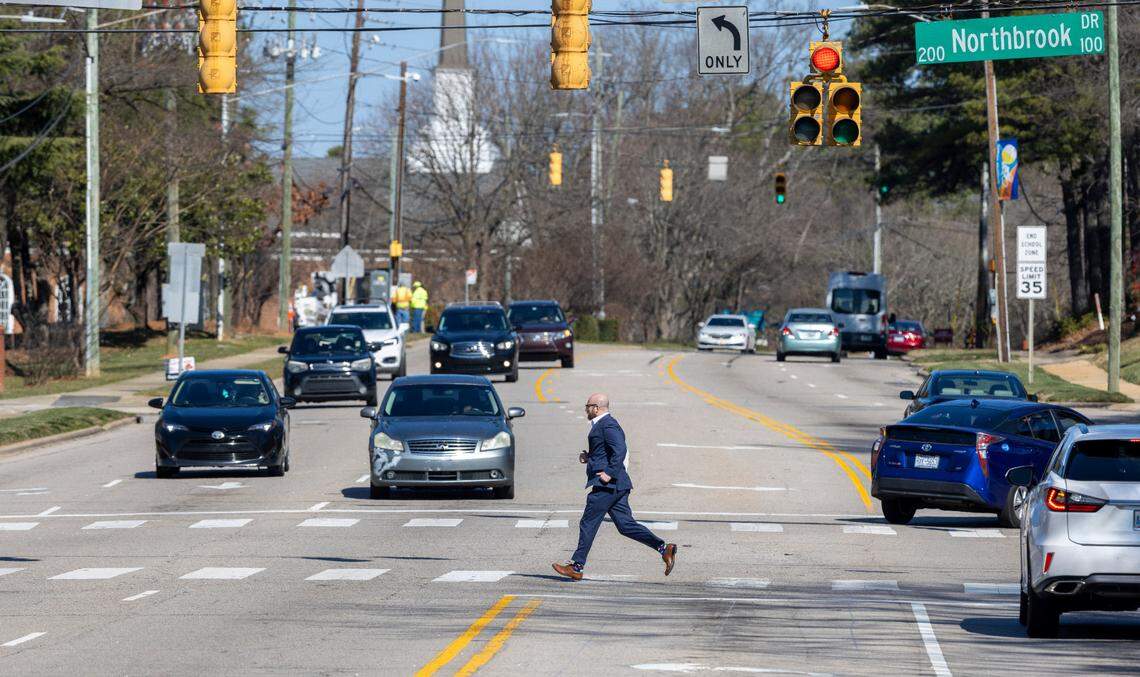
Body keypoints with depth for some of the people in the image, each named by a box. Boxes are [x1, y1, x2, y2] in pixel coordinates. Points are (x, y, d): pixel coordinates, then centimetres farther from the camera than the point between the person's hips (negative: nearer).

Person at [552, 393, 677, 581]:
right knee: (626, 525, 6)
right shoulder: (604, 424, 20)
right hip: (616, 486, 11)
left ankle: (576, 567, 1)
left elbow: (620, 450, -23)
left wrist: (609, 473, -24)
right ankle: (664, 549, -1)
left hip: (607, 485, -11)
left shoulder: (607, 425, -12)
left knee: (588, 524, -3)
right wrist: (589, 457, 15)